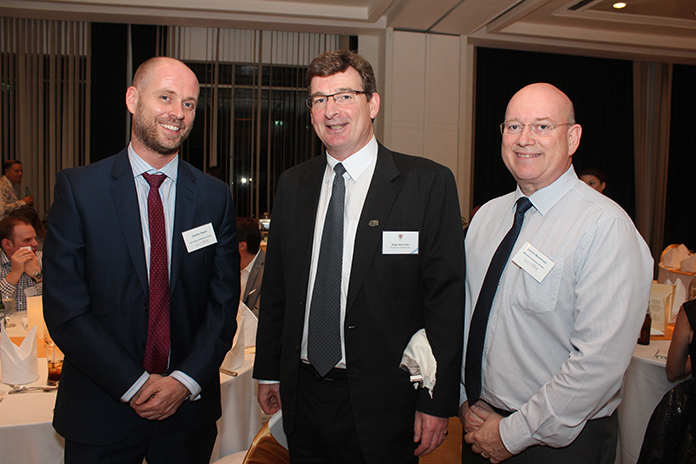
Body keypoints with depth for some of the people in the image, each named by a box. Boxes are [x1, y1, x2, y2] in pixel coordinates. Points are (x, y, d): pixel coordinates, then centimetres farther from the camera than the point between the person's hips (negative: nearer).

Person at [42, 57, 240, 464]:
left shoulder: (215, 196, -1)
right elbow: (65, 309, -10)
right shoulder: (78, 188, -7)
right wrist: (134, 384, -14)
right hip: (101, 408, -1)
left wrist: (186, 380, -11)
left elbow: (224, 302, -1)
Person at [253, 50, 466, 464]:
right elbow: (276, 287, 11)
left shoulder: (429, 183, -9)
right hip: (302, 393, 4)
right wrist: (268, 370, 12)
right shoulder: (292, 185, 6)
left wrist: (438, 402, -12)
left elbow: (446, 295, -11)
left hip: (381, 401, -4)